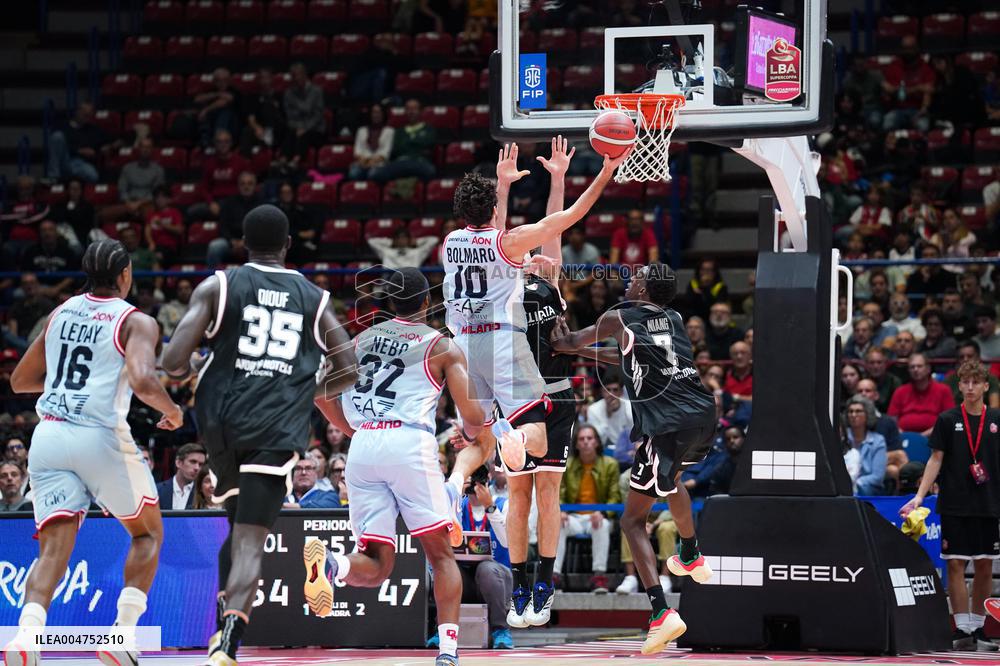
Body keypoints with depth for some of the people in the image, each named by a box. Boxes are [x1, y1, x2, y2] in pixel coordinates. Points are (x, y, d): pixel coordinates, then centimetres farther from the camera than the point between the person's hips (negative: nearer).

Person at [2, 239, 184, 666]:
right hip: (101, 437, -4)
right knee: (147, 533, 17)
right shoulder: (136, 322, 0)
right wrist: (172, 411, 2)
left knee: (54, 547, -1)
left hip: (49, 436, 4)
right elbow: (143, 382, -17)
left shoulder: (60, 314, 16)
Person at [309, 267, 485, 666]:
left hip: (363, 449, 3)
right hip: (411, 443, -3)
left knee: (376, 566, 4)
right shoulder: (443, 347, 9)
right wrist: (469, 434, 25)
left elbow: (323, 393, 15)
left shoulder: (362, 340, 21)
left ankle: (331, 564, -30)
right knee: (441, 555, 9)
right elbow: (473, 415, 1)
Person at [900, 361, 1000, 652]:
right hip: (955, 505, -2)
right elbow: (936, 460, 2)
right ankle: (962, 628, -2)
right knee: (956, 565, -4)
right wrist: (920, 495, -7)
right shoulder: (948, 420, 1)